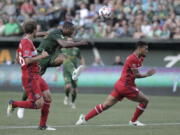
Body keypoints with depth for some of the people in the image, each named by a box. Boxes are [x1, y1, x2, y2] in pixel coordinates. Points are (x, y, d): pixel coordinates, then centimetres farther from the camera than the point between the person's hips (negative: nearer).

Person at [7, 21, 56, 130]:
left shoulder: (24, 41, 15)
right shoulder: (27, 42, -17)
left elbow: (18, 58, 24)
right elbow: (27, 61, -26)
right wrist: (41, 56, -15)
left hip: (36, 76, 10)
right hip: (30, 77, -10)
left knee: (48, 97, 5)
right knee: (39, 104, -12)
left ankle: (43, 125, 11)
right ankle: (14, 104, 4)